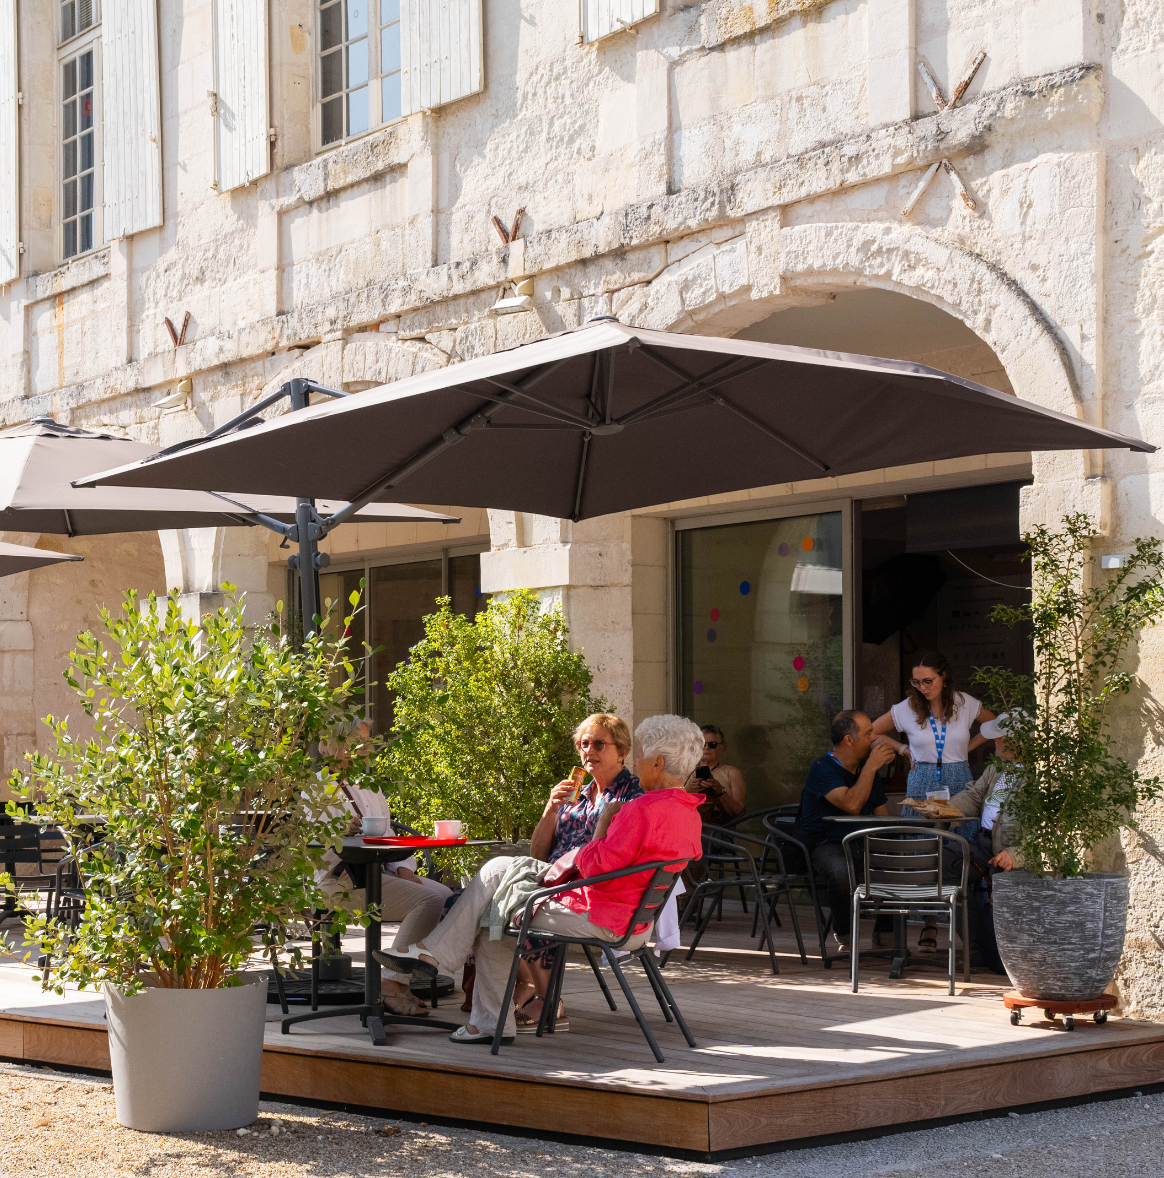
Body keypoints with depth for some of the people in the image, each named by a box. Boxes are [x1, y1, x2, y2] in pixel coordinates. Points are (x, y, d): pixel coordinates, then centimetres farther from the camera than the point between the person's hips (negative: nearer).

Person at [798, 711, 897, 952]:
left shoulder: (866, 768, 12)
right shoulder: (822, 769, -11)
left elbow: (883, 815, 14)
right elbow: (852, 804, -27)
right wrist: (871, 766, -20)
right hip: (828, 845, -6)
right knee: (841, 872, -38)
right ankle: (843, 939, -14)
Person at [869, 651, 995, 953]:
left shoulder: (965, 704, 1)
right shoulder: (906, 709, -1)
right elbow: (871, 733, 10)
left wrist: (968, 746, 9)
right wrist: (904, 749, 4)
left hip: (959, 783, 0)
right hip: (922, 784, 0)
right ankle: (929, 924, 1)